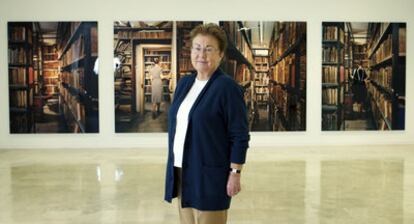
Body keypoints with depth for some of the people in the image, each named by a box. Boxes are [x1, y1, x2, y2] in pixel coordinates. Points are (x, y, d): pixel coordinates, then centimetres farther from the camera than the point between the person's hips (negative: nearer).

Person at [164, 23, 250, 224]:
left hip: (208, 175, -6)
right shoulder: (184, 83, 10)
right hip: (181, 172, 7)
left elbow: (240, 136, -12)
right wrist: (174, 166, 16)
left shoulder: (227, 87, -11)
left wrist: (235, 173, -14)